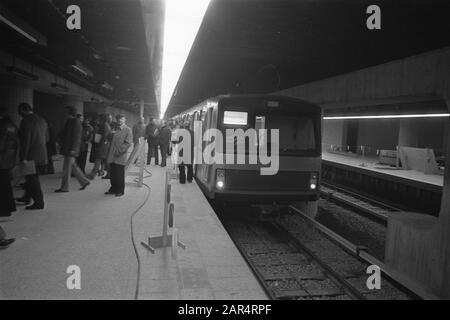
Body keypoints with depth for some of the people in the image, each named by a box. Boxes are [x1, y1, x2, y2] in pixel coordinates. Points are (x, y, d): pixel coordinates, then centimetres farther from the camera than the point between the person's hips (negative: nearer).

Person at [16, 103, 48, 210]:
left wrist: (23, 157, -16)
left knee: (33, 179, 1)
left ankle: (39, 202, 6)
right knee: (31, 177, 21)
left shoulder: (26, 121, -15)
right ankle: (27, 197, 34)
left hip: (31, 156, -8)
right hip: (42, 155, 8)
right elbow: (46, 138, 14)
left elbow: (25, 141, -19)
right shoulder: (42, 121, 9)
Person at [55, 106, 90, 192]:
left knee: (66, 168, -3)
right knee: (73, 166, 14)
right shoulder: (69, 121, 15)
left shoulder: (76, 122, -12)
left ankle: (65, 187, 4)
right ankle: (84, 181, 23)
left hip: (71, 149, -9)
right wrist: (62, 146, 18)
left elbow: (77, 136, -17)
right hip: (67, 148, 9)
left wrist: (73, 149, -21)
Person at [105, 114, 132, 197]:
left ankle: (120, 191, 12)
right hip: (112, 156, 5)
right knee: (113, 174, 9)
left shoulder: (127, 130, -3)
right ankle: (113, 189, 22)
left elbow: (128, 143, -10)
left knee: (120, 175, 1)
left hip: (121, 156, -5)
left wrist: (119, 151, -14)